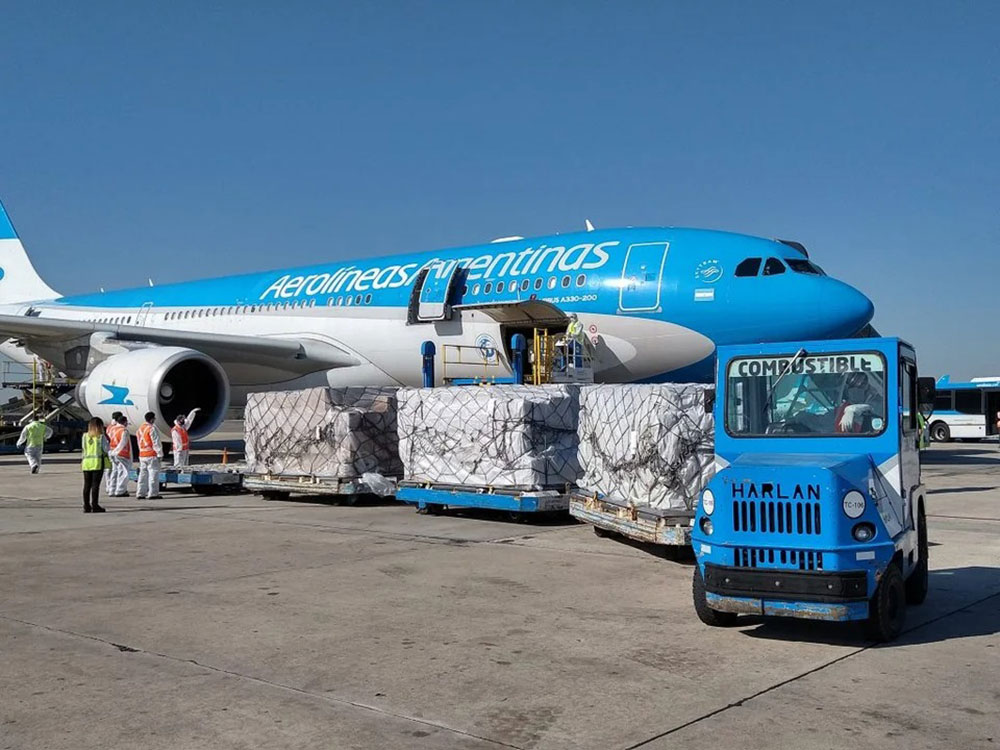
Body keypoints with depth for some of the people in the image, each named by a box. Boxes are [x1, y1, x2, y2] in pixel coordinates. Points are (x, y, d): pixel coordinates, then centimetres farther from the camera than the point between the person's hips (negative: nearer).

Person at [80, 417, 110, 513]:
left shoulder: (85, 436, 5)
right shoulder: (101, 437, -7)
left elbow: (84, 448, 7)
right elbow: (106, 449, -5)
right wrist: (107, 440, 9)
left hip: (86, 462, 4)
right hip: (98, 462, -4)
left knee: (87, 485, 8)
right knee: (95, 484, -2)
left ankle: (86, 506, 12)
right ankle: (94, 505, -3)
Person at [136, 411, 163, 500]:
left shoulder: (140, 428, 14)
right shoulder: (152, 428, -13)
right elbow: (156, 443, -13)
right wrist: (160, 454, -9)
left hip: (142, 455, 8)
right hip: (152, 455, -8)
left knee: (143, 473, 11)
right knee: (153, 473, -3)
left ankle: (140, 494, 12)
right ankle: (153, 493, -3)